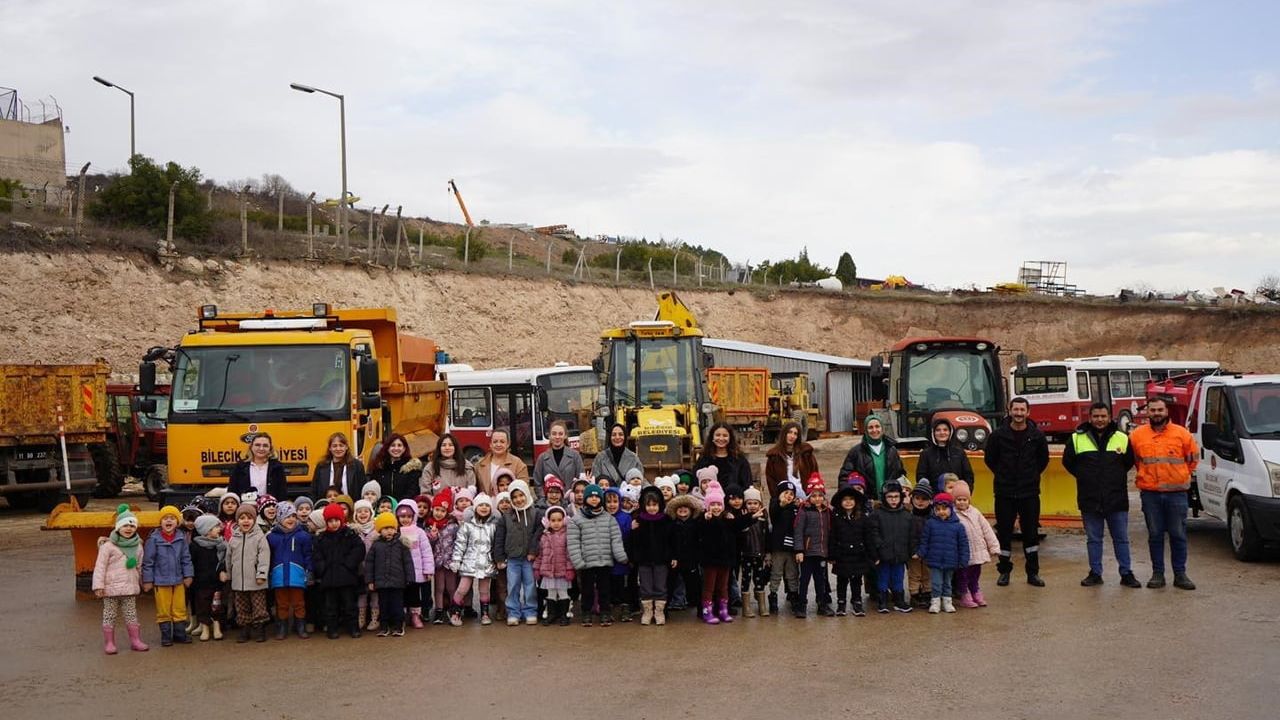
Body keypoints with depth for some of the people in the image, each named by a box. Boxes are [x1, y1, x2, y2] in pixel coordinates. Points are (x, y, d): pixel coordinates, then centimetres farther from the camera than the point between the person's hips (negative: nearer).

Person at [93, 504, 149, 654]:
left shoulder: (137, 546, 9)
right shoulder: (108, 546, -8)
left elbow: (139, 566, 19)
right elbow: (100, 566, -10)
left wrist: (143, 583, 21)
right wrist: (98, 586, -14)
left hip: (130, 587, 4)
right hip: (111, 587, -4)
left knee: (131, 614, 9)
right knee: (110, 615, 3)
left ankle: (135, 640, 15)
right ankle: (109, 643, 10)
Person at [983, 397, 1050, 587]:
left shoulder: (1037, 435, 0)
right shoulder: (998, 434, -4)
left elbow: (1043, 459, 15)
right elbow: (989, 458, 8)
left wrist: (1032, 475, 9)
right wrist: (1003, 475, 7)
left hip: (1030, 492, 1)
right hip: (1004, 492, -1)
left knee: (1031, 532, 5)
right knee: (1004, 531, 4)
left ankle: (1033, 573, 13)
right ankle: (1004, 570, 16)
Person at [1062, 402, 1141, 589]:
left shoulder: (1122, 438, 2)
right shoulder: (1077, 439, 1)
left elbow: (1130, 461, 14)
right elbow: (1067, 461, 10)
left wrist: (1115, 477, 8)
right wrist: (1084, 477, 8)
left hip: (1116, 499, 0)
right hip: (1089, 500, 0)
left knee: (1121, 538, 6)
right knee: (1093, 539, 8)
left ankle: (1126, 574, 13)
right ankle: (1095, 573, 16)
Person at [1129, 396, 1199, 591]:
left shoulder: (1181, 433, 1)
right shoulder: (1137, 435, 3)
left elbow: (1194, 457, 13)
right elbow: (1132, 459, 17)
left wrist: (1183, 476, 10)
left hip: (1176, 492, 0)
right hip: (1150, 493, 1)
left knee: (1178, 535, 3)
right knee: (1155, 535, 5)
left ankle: (1180, 574, 10)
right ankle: (1157, 574, 12)